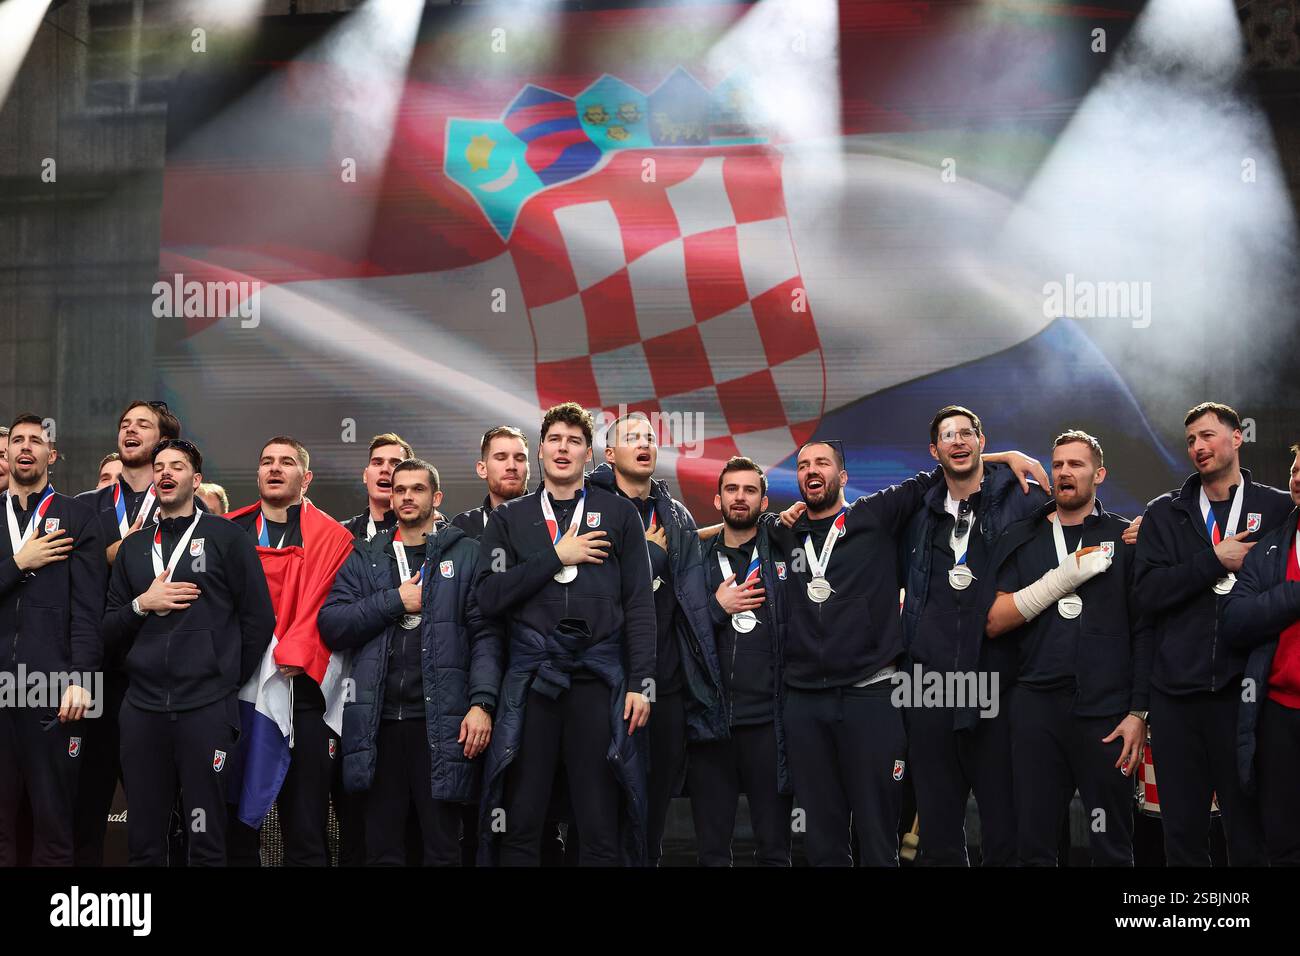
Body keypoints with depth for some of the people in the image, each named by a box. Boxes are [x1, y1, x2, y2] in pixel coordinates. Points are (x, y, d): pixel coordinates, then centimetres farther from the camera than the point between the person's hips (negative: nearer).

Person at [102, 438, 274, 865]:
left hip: (206, 708, -4)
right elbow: (109, 631, 13)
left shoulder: (226, 537, 2)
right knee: (143, 842, 8)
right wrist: (142, 605, -5)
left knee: (207, 842, 0)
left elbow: (258, 618, -1)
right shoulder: (134, 546, 15)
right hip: (142, 707, 4)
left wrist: (229, 681, 2)